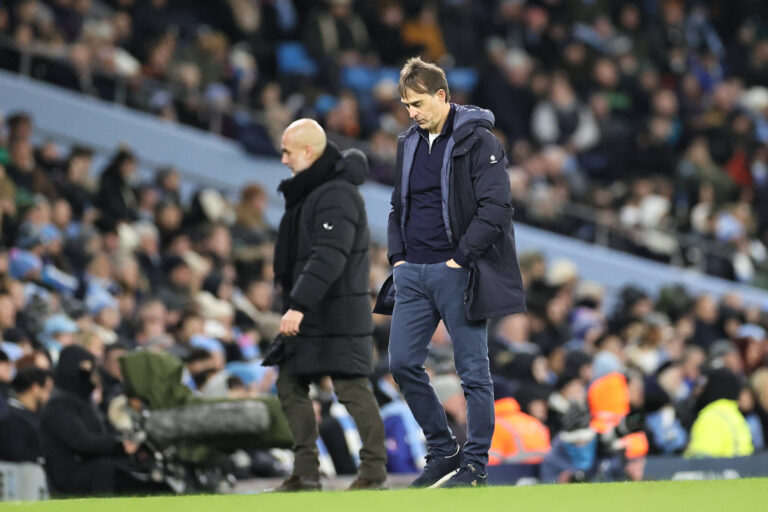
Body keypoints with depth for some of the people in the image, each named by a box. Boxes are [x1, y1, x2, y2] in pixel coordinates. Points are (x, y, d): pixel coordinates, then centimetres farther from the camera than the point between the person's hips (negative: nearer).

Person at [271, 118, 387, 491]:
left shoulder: (337, 195, -18)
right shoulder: (308, 191, 15)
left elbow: (328, 258, -27)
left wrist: (299, 305, -31)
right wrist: (295, 306, 17)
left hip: (338, 315, -10)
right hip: (308, 314, 10)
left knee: (352, 389, -6)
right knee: (291, 387, 9)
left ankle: (374, 470, 0)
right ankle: (306, 473, 12)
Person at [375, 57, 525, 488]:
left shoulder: (478, 141, -8)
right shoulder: (409, 143, 15)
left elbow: (496, 207, -13)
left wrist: (461, 257, -15)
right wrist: (397, 254, 10)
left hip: (457, 272, -7)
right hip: (413, 274, 7)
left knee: (473, 371, -2)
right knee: (403, 363, 3)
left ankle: (475, 465, 4)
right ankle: (443, 451, 15)